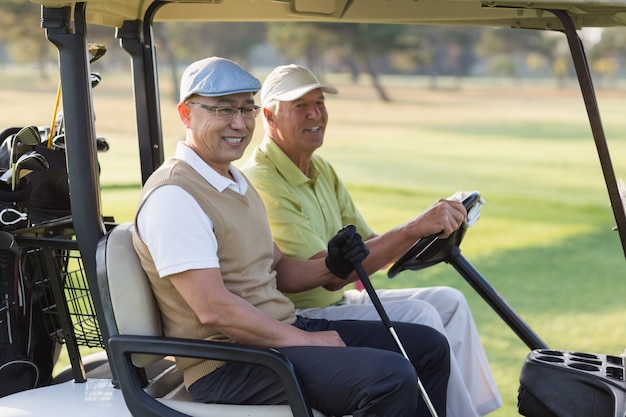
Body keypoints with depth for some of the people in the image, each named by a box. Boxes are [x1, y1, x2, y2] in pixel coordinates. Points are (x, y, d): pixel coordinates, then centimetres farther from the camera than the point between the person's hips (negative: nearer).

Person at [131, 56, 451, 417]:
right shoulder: (172, 195, -16)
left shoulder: (238, 182, 17)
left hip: (283, 331, 10)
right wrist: (305, 341, -18)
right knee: (390, 376, -27)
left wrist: (331, 267, 1)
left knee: (428, 346, 9)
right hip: (227, 366, -10)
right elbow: (213, 309, -22)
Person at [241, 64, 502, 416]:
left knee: (448, 302, 1)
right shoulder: (260, 181, -20)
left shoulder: (321, 169, 11)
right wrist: (414, 229, -31)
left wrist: (431, 232, -9)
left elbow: (368, 245, 10)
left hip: (337, 301, 9)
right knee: (418, 317, -21)